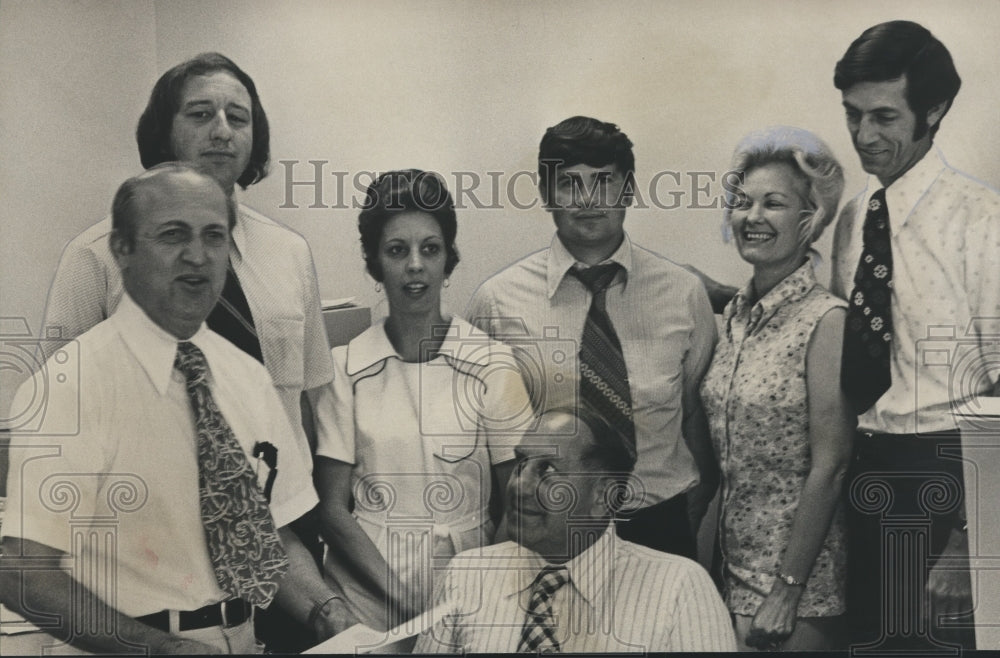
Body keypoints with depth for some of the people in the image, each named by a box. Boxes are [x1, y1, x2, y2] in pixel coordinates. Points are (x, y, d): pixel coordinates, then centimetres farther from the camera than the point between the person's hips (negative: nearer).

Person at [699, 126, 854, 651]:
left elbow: (828, 468, -16)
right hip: (731, 565, 6)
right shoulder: (735, 316, 5)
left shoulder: (827, 320, -14)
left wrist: (787, 592, -15)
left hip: (798, 572, -6)